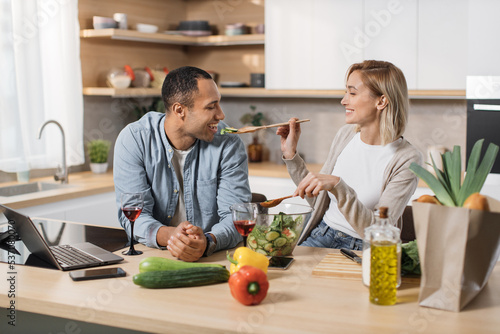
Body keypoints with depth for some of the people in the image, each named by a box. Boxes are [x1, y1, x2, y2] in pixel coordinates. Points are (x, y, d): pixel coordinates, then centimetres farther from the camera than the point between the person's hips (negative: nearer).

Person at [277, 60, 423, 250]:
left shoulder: (407, 159, -15)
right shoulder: (346, 134, 4)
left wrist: (337, 186, -31)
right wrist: (290, 154, 5)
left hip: (360, 249, -4)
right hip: (321, 236, 5)